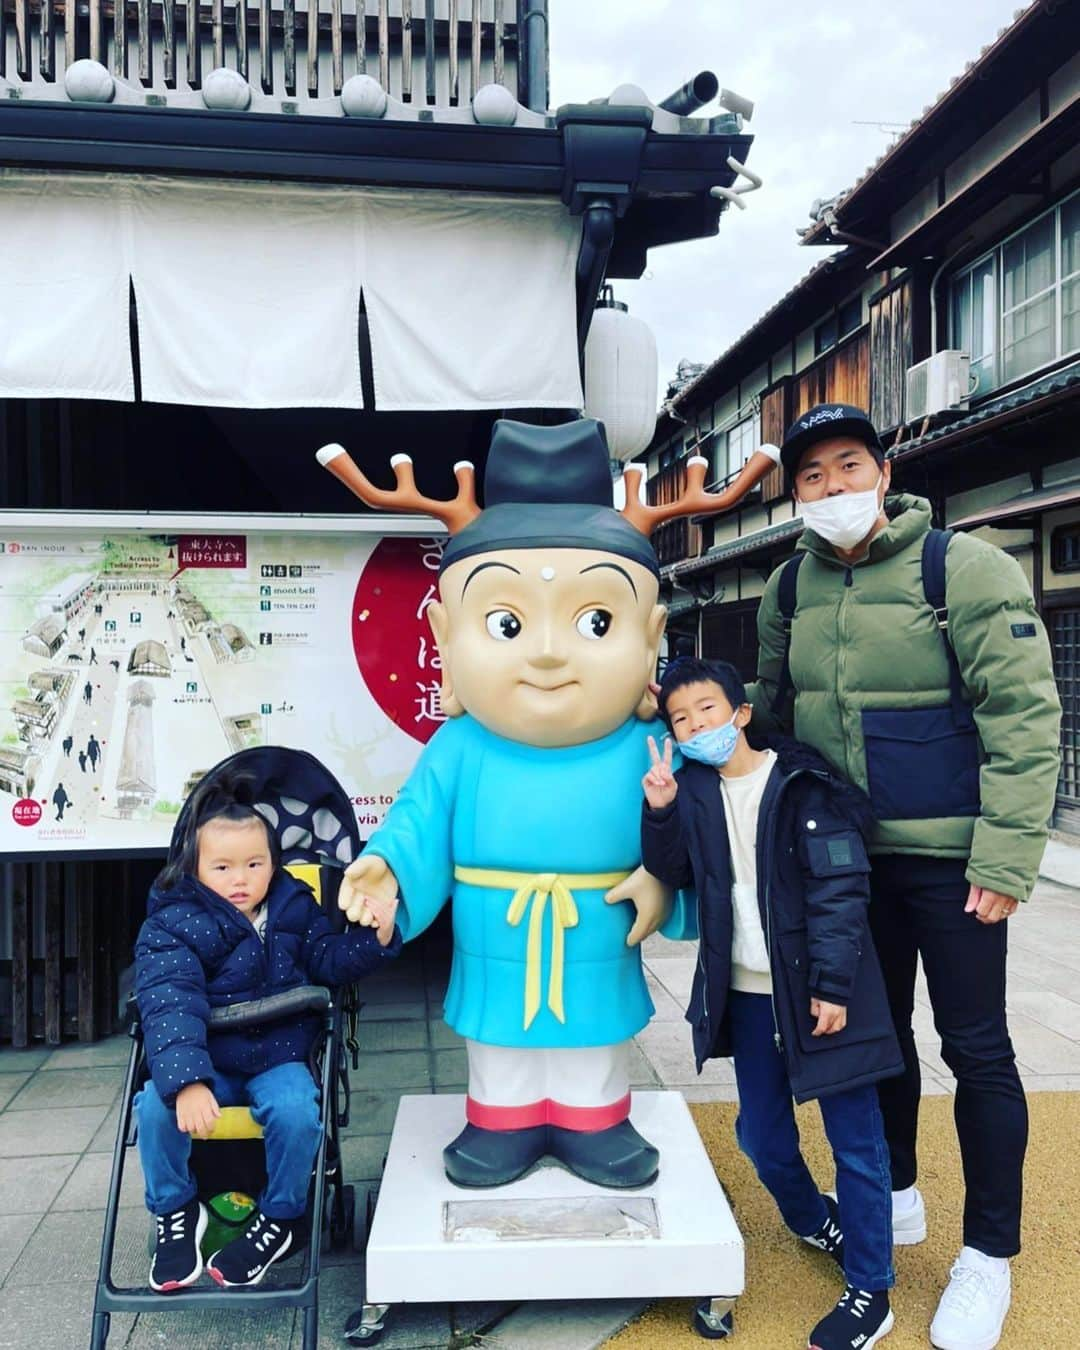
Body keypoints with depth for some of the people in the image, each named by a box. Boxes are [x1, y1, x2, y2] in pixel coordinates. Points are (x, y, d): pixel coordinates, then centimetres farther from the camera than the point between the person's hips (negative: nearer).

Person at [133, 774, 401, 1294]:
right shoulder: (171, 926, -8)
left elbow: (331, 960, 3)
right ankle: (176, 1212, 3)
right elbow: (170, 1007, -19)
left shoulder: (293, 907, 2)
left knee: (296, 1111, -29)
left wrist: (376, 937, -17)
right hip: (205, 1064, 0)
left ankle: (282, 1219, 0)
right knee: (156, 1108, -27)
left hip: (279, 1059, 1)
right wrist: (185, 1080, -33)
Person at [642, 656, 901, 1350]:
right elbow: (670, 872, 1)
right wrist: (660, 810, -14)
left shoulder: (804, 785, -12)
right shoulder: (692, 788, 4)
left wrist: (833, 986, -16)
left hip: (818, 990, -5)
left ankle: (870, 1292, 22)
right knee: (763, 1138, 17)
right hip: (747, 994, 5)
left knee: (855, 1137, 5)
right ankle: (816, 1222, 46)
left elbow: (840, 889, -13)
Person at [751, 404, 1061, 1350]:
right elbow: (773, 710, 12)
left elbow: (1025, 716, -16)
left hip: (949, 855, -5)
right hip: (847, 855, 5)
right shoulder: (789, 590, 3)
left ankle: (989, 1258, 26)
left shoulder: (964, 568, -13)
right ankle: (897, 1197, 41)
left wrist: (1006, 857, -19)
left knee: (975, 1049, 6)